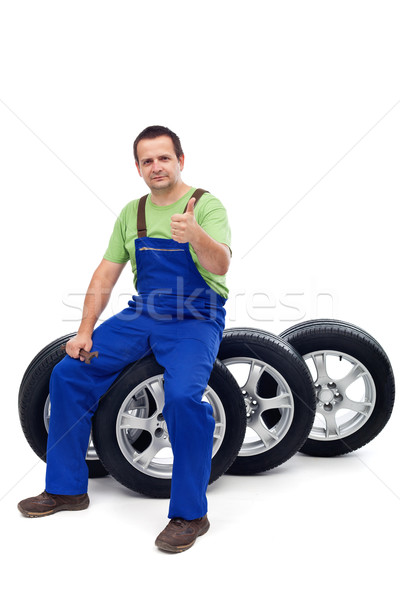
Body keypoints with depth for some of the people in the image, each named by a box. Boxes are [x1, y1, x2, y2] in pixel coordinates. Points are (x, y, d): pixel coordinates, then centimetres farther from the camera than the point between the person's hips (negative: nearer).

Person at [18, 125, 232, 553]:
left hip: (196, 320, -5)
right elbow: (105, 276, 11)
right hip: (142, 314, 6)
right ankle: (66, 489, 9)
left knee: (183, 396, -32)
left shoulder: (206, 206, -8)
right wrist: (85, 332, 2)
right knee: (68, 374, -6)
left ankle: (190, 514, -13)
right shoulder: (132, 213, 10)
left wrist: (195, 235, -46)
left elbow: (220, 266, -25)